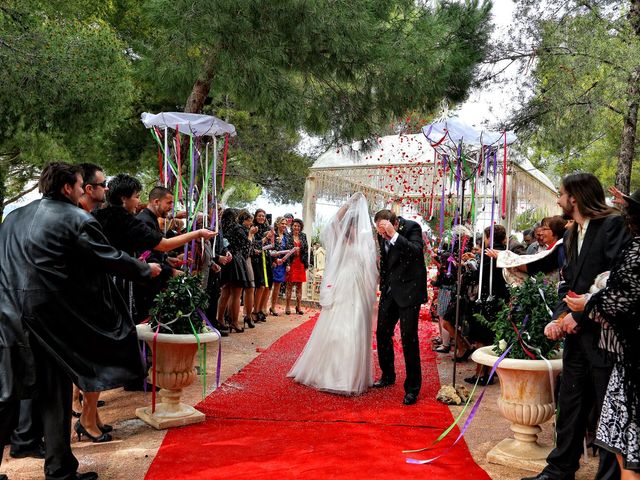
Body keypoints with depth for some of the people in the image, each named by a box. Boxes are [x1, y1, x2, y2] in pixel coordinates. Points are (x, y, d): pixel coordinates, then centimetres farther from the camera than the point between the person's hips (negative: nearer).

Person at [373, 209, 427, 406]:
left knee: (408, 337, -9)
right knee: (382, 333, 11)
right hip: (390, 290, 7)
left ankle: (412, 387, 2)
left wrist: (394, 235, -35)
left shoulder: (412, 227, -14)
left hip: (409, 289, -7)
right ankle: (388, 375, 31)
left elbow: (416, 251, -31)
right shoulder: (382, 235, 5)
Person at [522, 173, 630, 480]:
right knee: (570, 404, 15)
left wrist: (580, 315, -16)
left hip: (602, 332, -8)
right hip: (577, 330, 8)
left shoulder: (613, 225, -11)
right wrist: (559, 317, 0)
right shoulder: (572, 234, 15)